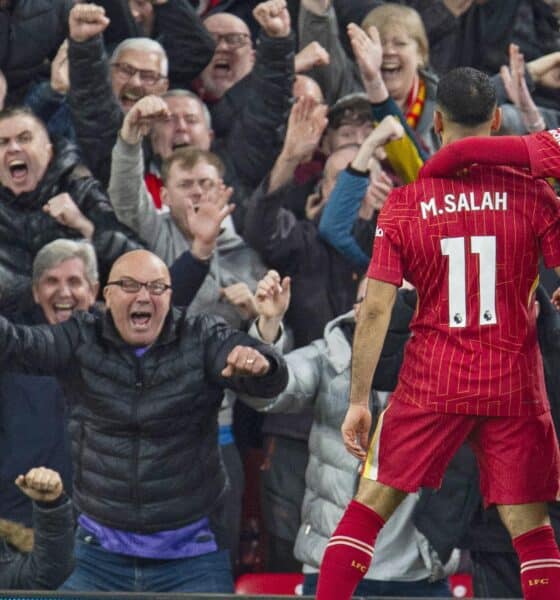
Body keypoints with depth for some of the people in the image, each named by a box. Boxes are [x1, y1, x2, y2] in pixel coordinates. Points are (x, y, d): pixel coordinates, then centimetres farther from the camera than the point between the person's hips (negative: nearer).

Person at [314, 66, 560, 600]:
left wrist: (358, 401, -1)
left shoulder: (404, 205, -2)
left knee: (369, 505, 10)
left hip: (431, 384, 0)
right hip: (515, 386, 0)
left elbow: (375, 308, -5)